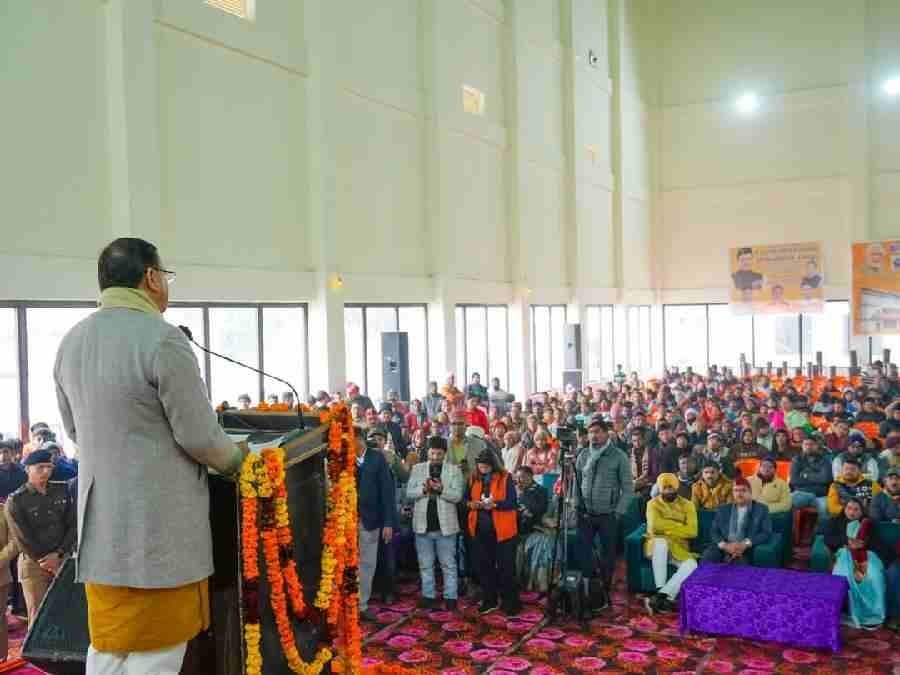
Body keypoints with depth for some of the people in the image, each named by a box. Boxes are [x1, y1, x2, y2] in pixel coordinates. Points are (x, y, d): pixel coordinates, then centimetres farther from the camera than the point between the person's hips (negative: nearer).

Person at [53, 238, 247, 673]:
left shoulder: (70, 342, 7)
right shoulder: (162, 338, -17)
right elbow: (199, 436, -15)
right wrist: (236, 459, 4)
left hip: (100, 521, 7)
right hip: (158, 524, -7)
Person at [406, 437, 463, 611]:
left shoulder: (454, 470, 0)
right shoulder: (417, 469, 6)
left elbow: (457, 495, -8)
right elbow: (409, 493, 0)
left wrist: (441, 489, -24)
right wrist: (423, 489, -19)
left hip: (445, 525, -2)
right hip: (423, 524, 2)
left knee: (448, 564, 5)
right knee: (425, 564, 11)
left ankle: (450, 597, 13)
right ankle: (428, 595, 21)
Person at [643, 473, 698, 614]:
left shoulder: (687, 505, 5)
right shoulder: (653, 503, 2)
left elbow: (692, 532, -8)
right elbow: (654, 525, -17)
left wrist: (666, 527, -11)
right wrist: (679, 526, -10)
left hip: (679, 548, 2)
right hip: (657, 545, -2)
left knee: (692, 565, -31)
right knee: (661, 542, -38)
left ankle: (660, 596, -29)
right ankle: (667, 598, -34)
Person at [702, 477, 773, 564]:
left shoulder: (761, 509, 13)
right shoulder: (723, 510, 19)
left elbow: (766, 533, 2)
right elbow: (714, 532, 12)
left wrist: (745, 544, -14)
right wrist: (725, 545, -10)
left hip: (745, 551, -2)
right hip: (723, 549, 2)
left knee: (740, 562, -36)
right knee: (708, 556, -30)